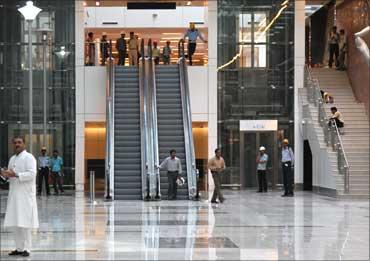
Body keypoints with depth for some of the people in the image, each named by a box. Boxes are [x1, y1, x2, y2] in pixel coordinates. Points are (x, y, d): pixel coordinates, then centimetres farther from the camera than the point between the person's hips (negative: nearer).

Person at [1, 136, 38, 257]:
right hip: (14, 194, 7)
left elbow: (32, 174, -17)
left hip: (25, 195, -7)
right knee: (15, 223, 7)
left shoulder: (29, 157, -5)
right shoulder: (12, 159, 18)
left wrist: (15, 175, -23)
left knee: (24, 223, -6)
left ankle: (26, 248, -2)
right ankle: (19, 248, 13)